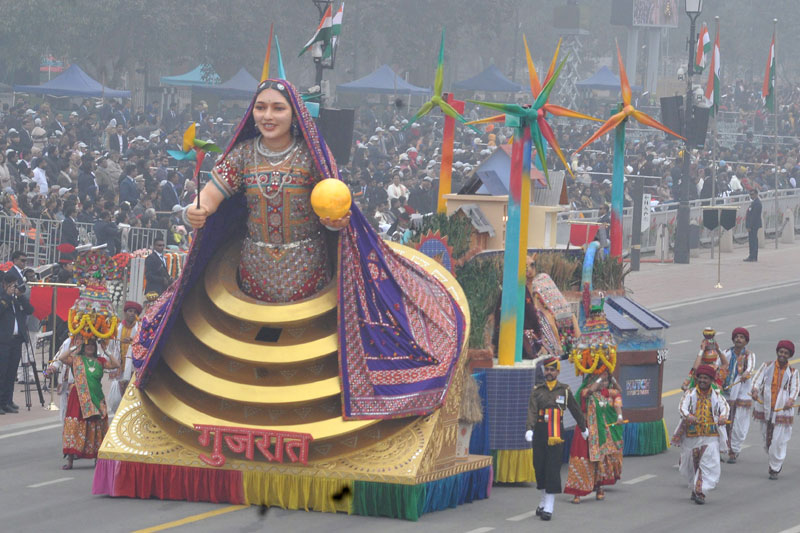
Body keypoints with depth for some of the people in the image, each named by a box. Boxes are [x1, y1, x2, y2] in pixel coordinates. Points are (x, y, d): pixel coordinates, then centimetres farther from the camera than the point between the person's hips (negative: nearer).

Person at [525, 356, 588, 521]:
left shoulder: (564, 390, 5)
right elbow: (532, 411, -7)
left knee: (553, 467, -8)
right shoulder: (537, 390, 6)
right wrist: (529, 429, -23)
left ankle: (549, 507, -10)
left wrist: (583, 428, 28)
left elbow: (575, 410, 17)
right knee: (539, 466, 7)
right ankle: (544, 499, 26)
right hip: (540, 432, 2)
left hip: (556, 433, -2)